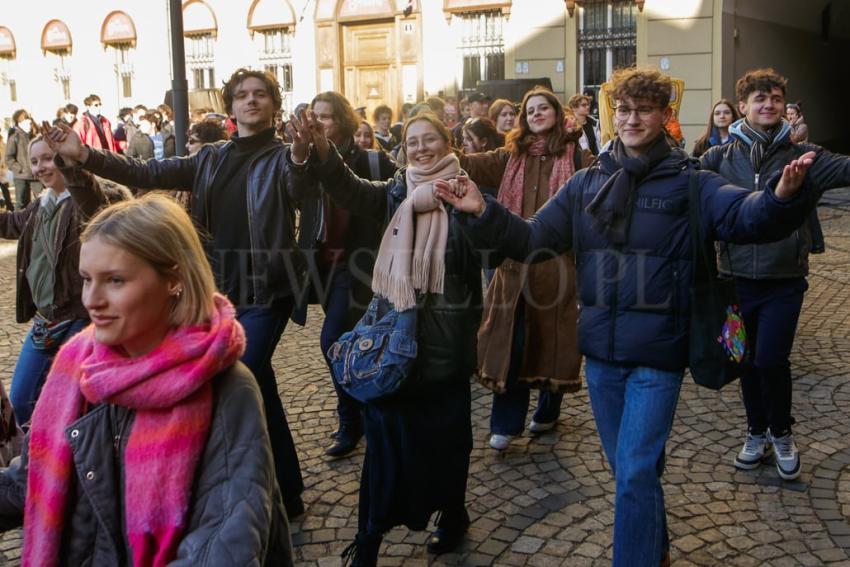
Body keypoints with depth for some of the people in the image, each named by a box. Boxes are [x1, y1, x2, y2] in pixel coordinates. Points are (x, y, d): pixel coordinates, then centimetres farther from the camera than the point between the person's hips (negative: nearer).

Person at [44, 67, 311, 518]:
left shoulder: (283, 157, -3)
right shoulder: (210, 159, 12)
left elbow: (300, 190, -24)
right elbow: (148, 174, 6)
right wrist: (84, 155, -5)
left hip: (266, 287, -6)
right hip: (221, 284, 6)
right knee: (258, 385, 13)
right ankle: (285, 490, 29)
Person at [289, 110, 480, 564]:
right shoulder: (395, 193, 8)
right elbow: (350, 189, -10)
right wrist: (320, 151, -29)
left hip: (444, 338, -2)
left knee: (444, 432, 8)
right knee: (387, 432, 4)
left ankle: (452, 514, 31)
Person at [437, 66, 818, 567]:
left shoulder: (690, 183, -6)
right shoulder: (588, 183, 6)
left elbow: (745, 216, -23)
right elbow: (533, 239, 4)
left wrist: (781, 198, -45)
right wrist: (484, 214, -12)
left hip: (658, 354, -5)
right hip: (601, 352, 5)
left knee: (636, 473, -6)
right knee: (625, 467, 19)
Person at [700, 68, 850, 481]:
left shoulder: (802, 156, -1)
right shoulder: (720, 158, 2)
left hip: (784, 280, -2)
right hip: (737, 277, 2)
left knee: (770, 360, -9)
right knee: (748, 361, 12)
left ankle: (781, 434, 19)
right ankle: (757, 433, 33)